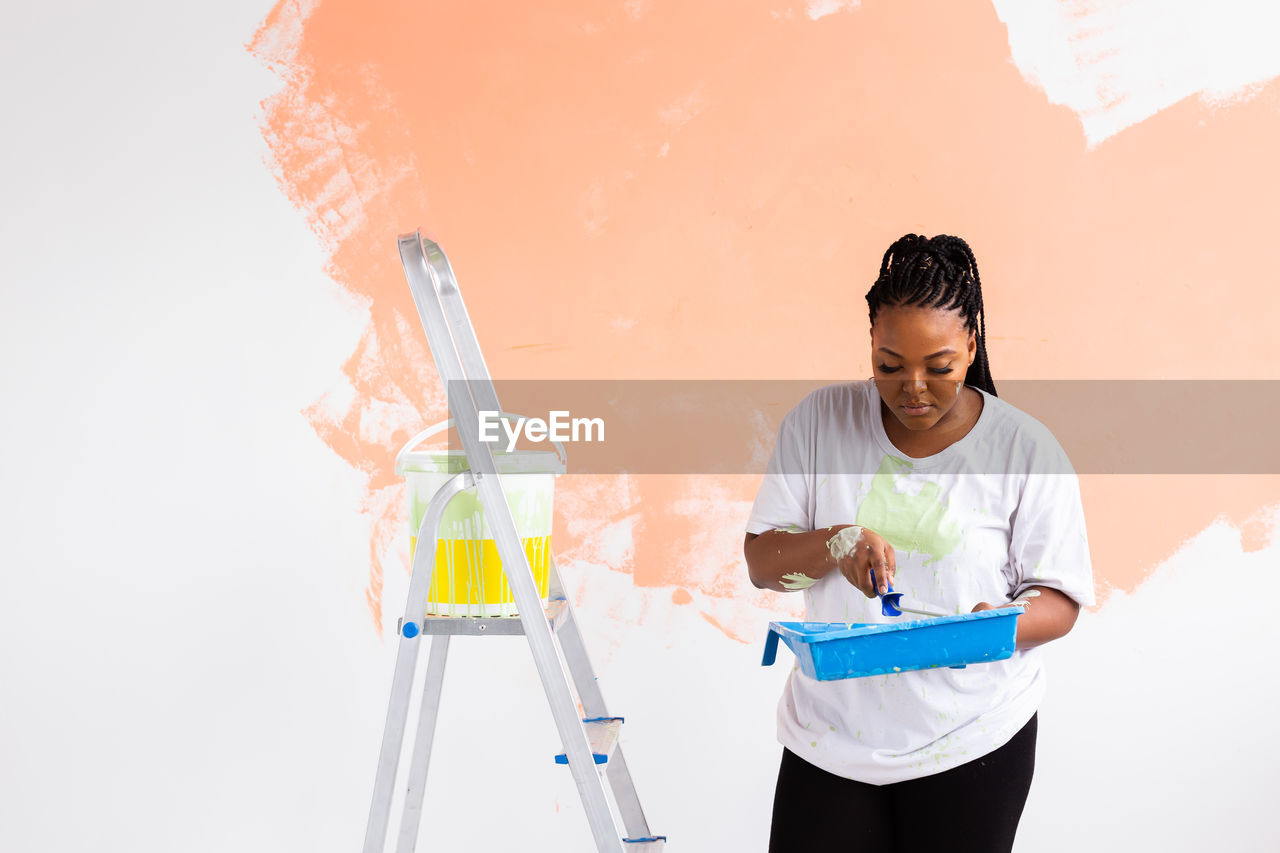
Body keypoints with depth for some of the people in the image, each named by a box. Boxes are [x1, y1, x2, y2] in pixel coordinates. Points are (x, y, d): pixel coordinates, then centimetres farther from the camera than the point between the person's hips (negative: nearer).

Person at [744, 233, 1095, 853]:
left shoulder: (1026, 447, -5)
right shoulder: (819, 420, -1)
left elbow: (1060, 598, -4)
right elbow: (761, 563, -2)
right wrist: (832, 544, -22)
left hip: (972, 744, -1)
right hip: (831, 734, 1)